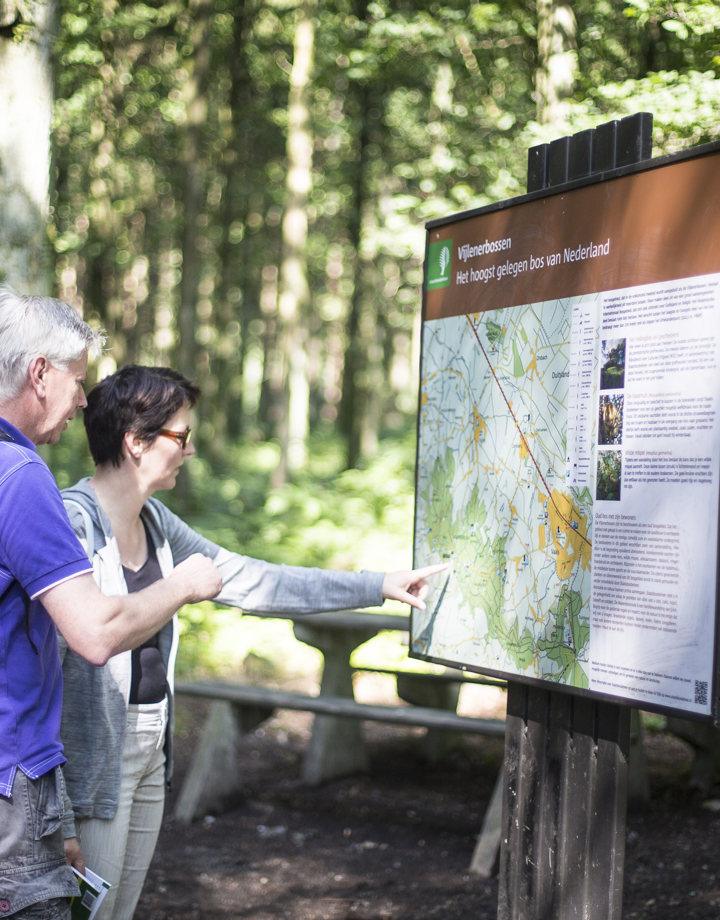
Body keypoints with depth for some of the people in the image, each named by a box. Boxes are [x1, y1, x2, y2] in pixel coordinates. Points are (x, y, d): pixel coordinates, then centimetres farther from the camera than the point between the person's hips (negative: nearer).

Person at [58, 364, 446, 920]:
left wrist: (379, 586, 15)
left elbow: (249, 581, 15)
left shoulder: (153, 522, 11)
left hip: (150, 745, 9)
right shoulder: (72, 523, -17)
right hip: (95, 760, -9)